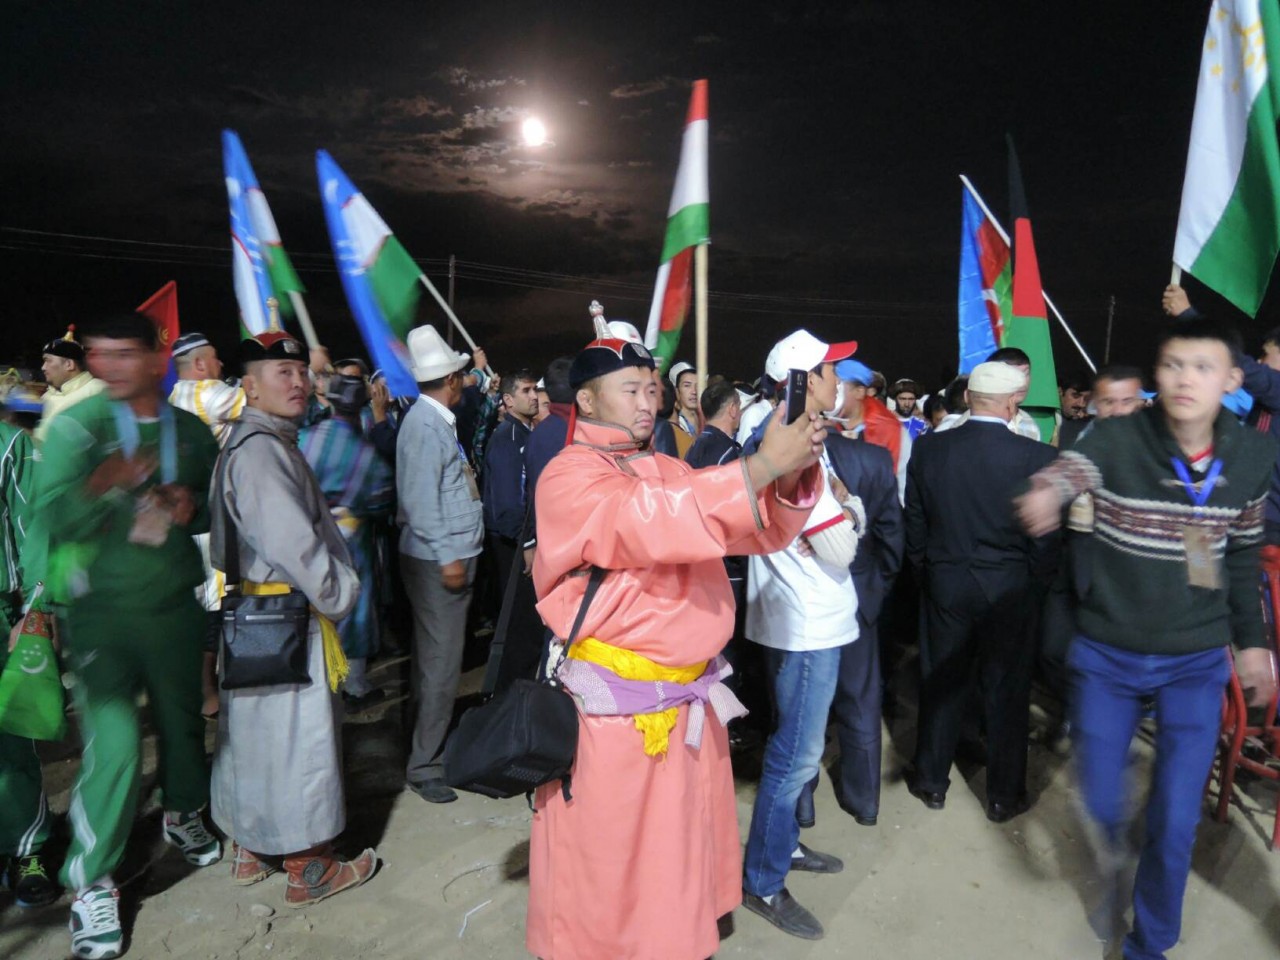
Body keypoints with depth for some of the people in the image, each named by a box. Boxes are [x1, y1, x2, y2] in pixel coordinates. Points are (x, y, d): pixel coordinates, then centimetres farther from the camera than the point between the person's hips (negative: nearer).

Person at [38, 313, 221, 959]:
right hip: (101, 609, -3)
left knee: (183, 719, 16)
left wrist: (193, 507, -6)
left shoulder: (190, 432, 4)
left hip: (176, 602, 4)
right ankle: (91, 883, 11)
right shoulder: (76, 425, -7)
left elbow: (215, 507, 14)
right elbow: (54, 514, -15)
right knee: (113, 744, -9)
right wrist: (109, 480, -25)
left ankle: (182, 815, 43)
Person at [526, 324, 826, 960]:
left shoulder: (669, 470, 8)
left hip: (689, 697, 7)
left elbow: (758, 529, 4)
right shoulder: (569, 476, -12)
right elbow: (649, 522, -30)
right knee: (603, 862, 11)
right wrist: (760, 465, -33)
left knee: (681, 844, 22)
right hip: (612, 706, -6)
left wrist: (792, 477, -17)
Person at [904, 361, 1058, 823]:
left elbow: (915, 524, 0)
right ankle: (1004, 795, 26)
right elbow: (1044, 540, -10)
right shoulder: (1036, 457, -15)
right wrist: (1034, 584, 7)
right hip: (1009, 590, -2)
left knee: (942, 682, 15)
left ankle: (932, 780, 28)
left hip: (945, 583, 2)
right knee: (1006, 690, 12)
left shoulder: (929, 449, -7)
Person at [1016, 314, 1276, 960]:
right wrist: (1047, 493, -61)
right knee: (1098, 798, 10)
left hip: (1197, 663, 2)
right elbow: (1070, 470, -38)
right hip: (1107, 657, -1)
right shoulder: (1117, 439, -16)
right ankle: (1112, 835, 49)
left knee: (1176, 821, 5)